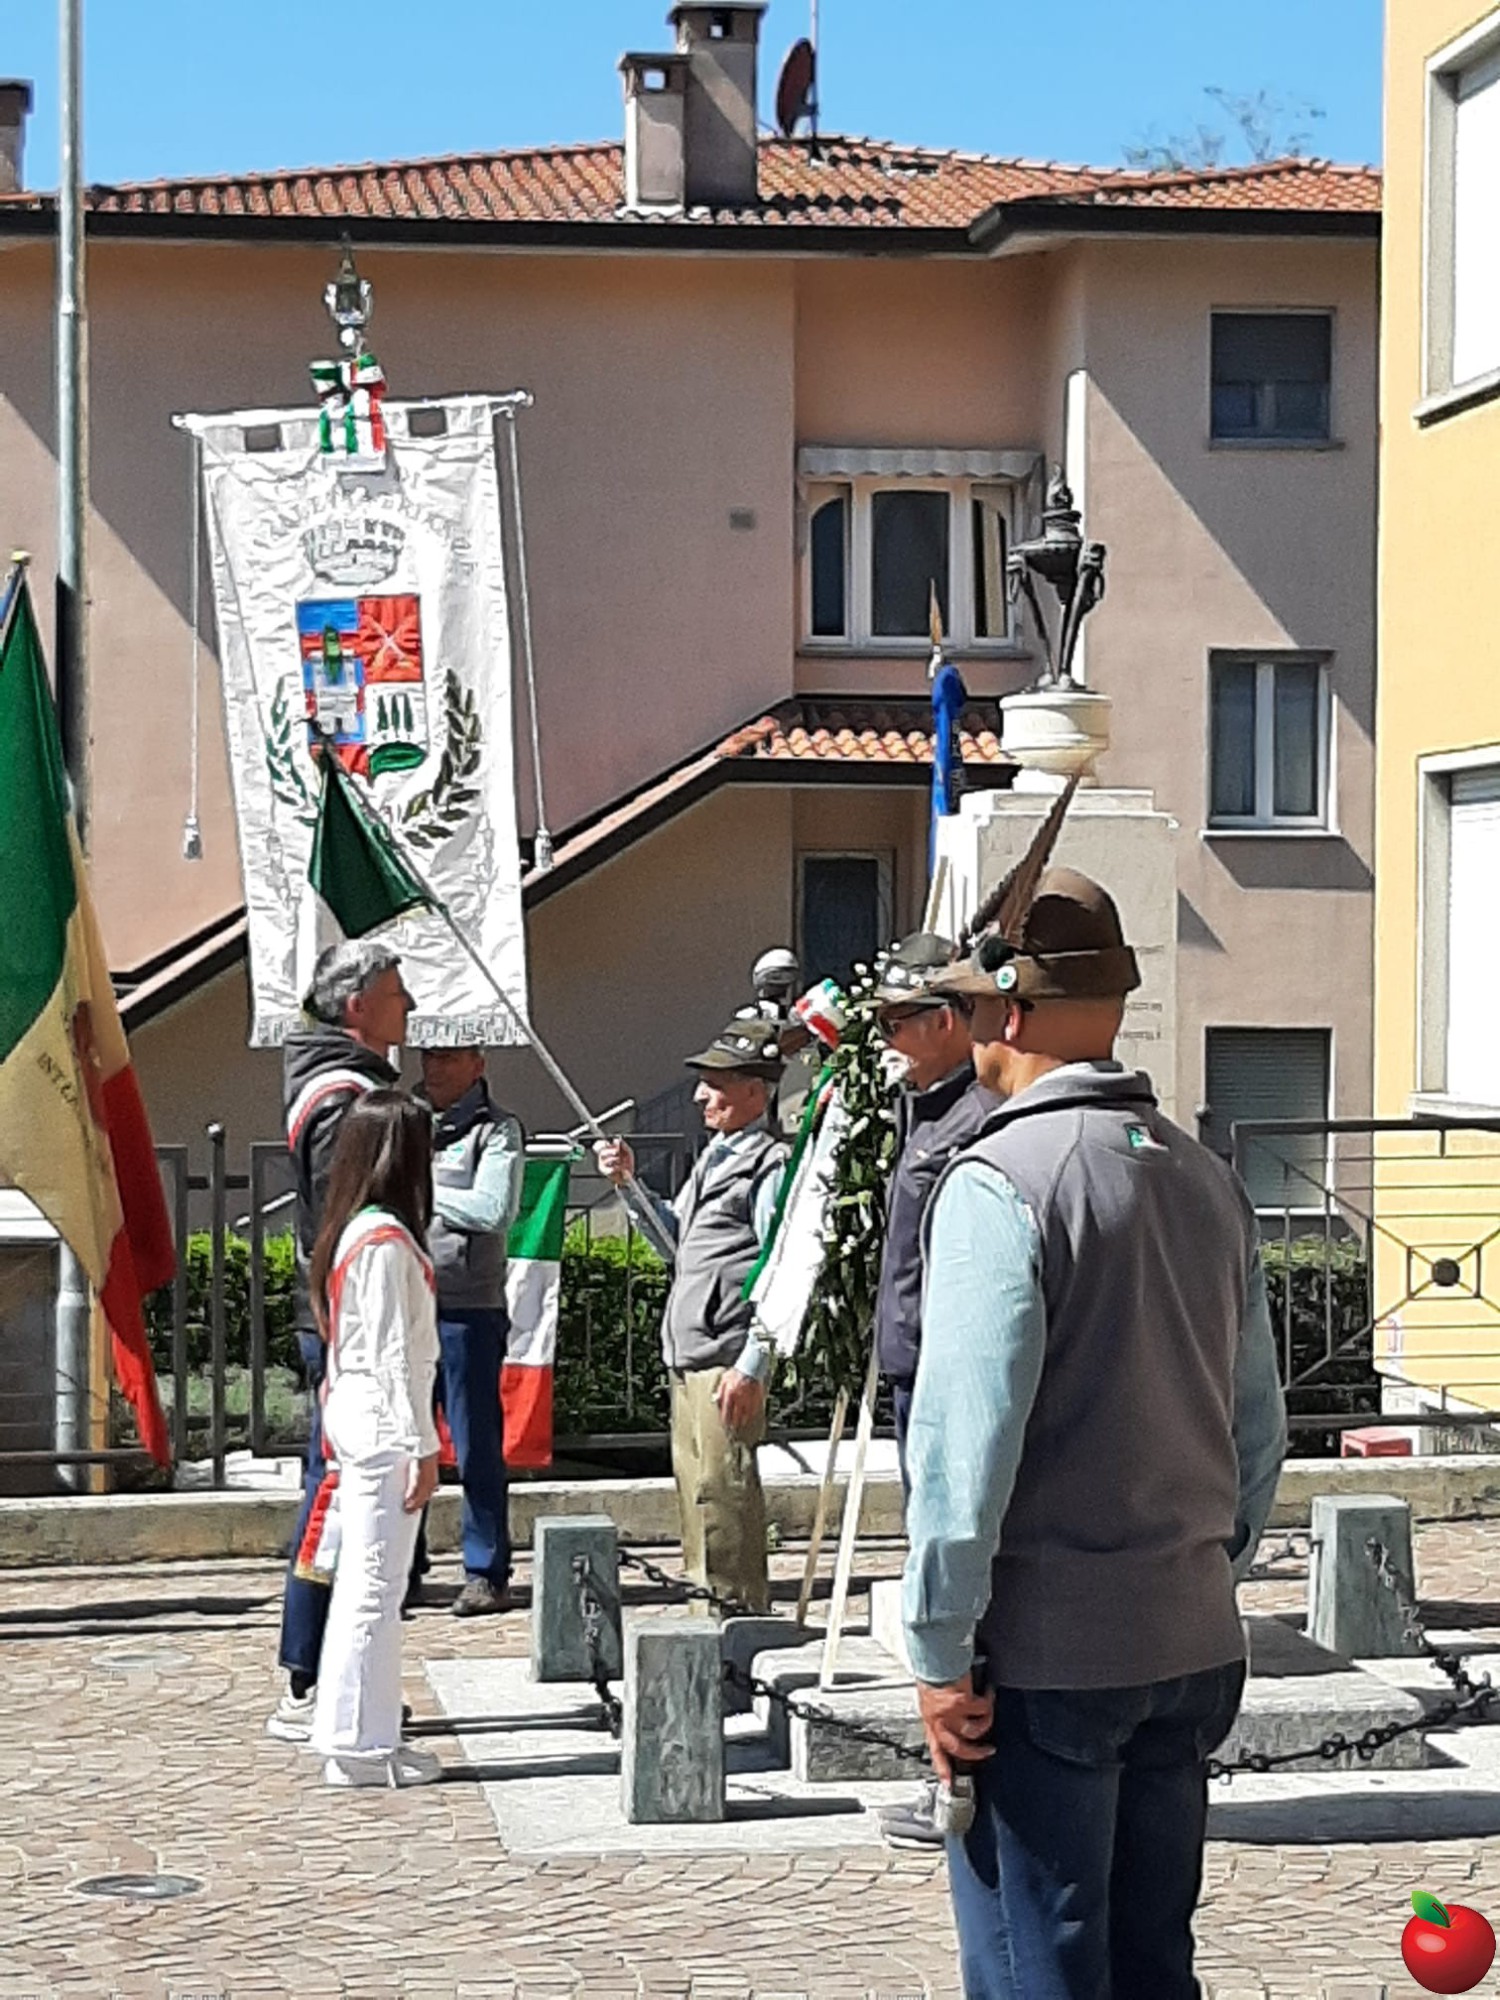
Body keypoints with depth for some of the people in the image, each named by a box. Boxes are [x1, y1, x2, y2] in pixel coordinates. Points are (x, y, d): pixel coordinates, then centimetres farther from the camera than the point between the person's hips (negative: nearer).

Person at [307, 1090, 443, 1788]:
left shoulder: (353, 1232, 13)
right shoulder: (387, 1241, -16)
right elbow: (395, 1353, -18)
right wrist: (422, 1447, -16)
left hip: (357, 1415, 10)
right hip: (384, 1422, -10)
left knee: (363, 1584, 13)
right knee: (375, 1587, -5)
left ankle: (353, 1736, 19)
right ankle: (359, 1746, -2)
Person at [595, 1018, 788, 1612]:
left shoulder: (771, 1167, -11)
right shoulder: (713, 1158, 19)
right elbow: (677, 1239, 29)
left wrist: (751, 1367, -20)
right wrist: (630, 1183, 18)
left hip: (728, 1364, -10)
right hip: (688, 1361, 10)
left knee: (722, 1491, -9)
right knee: (694, 1486, 14)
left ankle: (739, 1609, -3)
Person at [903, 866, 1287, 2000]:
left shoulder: (998, 1183, -14)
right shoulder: (1210, 1182, 9)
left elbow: (966, 1438, -18)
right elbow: (1260, 1428, 14)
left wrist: (941, 1649, -13)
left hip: (1046, 1657, -7)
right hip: (1195, 1649, 7)